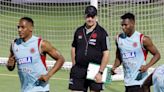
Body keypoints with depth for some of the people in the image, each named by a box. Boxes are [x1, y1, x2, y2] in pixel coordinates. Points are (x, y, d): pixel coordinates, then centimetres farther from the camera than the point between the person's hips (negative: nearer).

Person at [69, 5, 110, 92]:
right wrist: (74, 66, 11)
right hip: (79, 71, 4)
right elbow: (73, 49, 20)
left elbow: (106, 54, -8)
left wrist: (100, 72, -12)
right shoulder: (79, 31, 10)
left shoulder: (102, 33, -5)